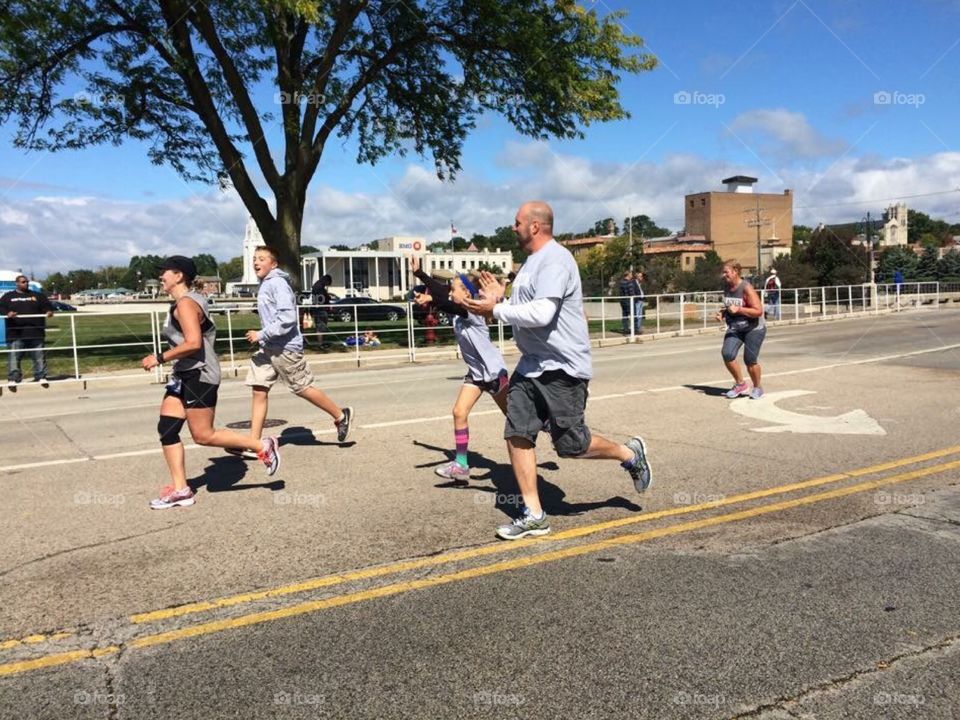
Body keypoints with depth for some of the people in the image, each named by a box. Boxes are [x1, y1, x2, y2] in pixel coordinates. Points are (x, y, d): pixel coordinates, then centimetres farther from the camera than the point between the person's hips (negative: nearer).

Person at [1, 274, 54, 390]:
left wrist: (49, 311, -9)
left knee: (39, 357, 4)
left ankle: (41, 377, 11)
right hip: (16, 333, -1)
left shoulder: (37, 296, 15)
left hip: (35, 333, 2)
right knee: (14, 357, -4)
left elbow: (47, 305, 13)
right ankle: (13, 379, -2)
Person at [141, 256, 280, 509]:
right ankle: (180, 490, 8)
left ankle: (263, 446, 5)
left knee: (203, 436, -6)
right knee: (166, 429, 4)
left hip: (199, 375, -10)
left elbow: (193, 343, -25)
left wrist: (159, 358, -21)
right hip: (183, 375, 10)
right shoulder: (180, 304, 17)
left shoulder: (186, 303, -15)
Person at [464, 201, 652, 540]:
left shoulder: (554, 260, -16)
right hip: (531, 365, 10)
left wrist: (495, 309, -20)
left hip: (561, 367, -9)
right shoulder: (532, 261, 17)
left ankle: (630, 454, 25)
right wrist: (500, 298, 12)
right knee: (517, 435, 1)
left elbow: (541, 313, -28)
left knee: (570, 444, -2)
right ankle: (533, 515, 8)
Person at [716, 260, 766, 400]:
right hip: (734, 328, 6)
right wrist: (722, 313, -1)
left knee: (750, 359, -5)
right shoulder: (726, 287, 2)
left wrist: (738, 309, -28)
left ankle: (757, 388, 21)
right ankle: (740, 384, 6)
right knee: (727, 354, -14)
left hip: (753, 328, -6)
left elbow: (758, 311, -23)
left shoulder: (746, 288, -19)